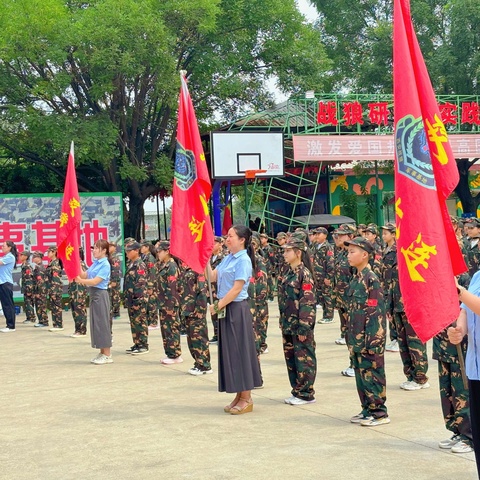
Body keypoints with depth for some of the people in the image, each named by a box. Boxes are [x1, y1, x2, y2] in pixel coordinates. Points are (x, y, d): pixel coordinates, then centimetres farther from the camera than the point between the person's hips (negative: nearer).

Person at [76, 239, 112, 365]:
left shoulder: (105, 265, -13)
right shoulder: (95, 263, 12)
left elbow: (95, 281, -20)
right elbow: (84, 275, 8)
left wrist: (80, 281, -24)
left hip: (101, 295, -9)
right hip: (94, 294, 9)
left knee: (102, 323, -4)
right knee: (95, 323, 11)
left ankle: (107, 355, 1)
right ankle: (102, 353, 18)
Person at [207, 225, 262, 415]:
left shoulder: (243, 260, -14)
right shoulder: (227, 258, 11)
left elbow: (237, 288, -18)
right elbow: (213, 277, 9)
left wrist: (218, 305, -15)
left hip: (237, 309, -8)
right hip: (225, 309, 8)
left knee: (240, 351, -2)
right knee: (229, 352, 11)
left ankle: (246, 399, 6)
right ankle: (239, 396, 19)